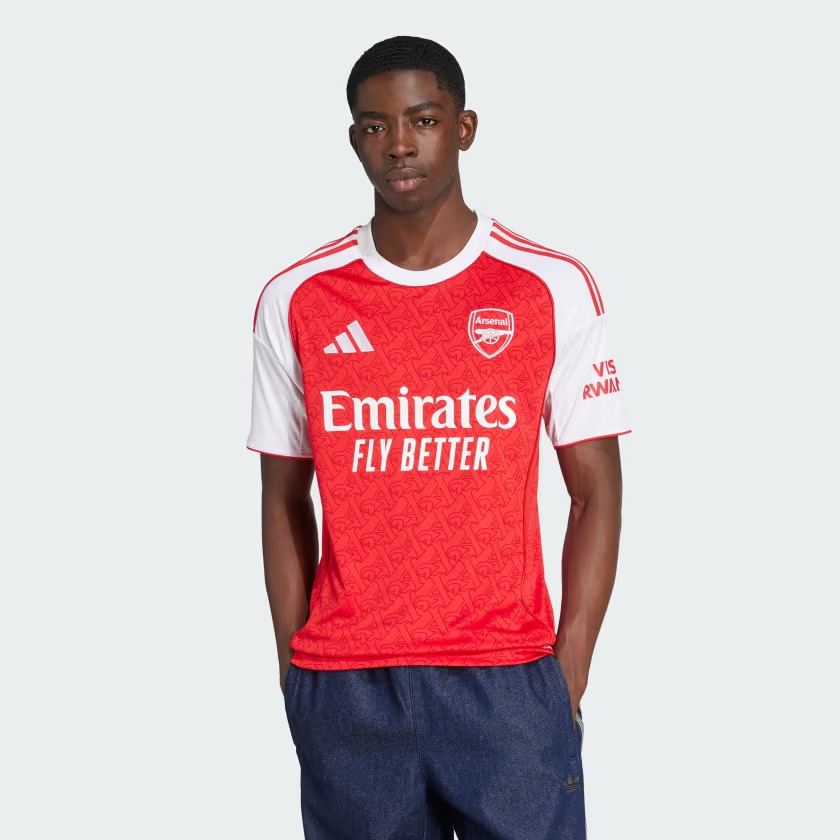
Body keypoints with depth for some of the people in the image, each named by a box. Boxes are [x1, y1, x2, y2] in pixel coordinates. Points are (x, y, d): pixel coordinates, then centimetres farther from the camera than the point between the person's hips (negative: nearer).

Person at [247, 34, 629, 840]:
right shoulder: (295, 300, 3)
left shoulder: (554, 289, -1)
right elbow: (284, 498, 9)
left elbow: (597, 492, 1)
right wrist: (292, 668, 5)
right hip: (344, 685, 1)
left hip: (507, 679, -1)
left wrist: (570, 674, -4)